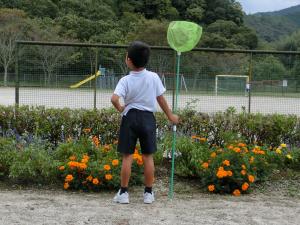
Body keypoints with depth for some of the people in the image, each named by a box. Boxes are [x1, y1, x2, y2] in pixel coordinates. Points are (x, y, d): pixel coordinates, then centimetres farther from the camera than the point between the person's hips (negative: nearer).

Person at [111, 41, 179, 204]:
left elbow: (114, 99, -24)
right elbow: (161, 99, 3)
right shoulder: (154, 77, -4)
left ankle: (123, 193, 9)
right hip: (148, 118, 2)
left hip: (130, 117, -2)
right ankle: (148, 193, 15)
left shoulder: (125, 80, -11)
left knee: (127, 156, 5)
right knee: (148, 156, 9)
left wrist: (120, 109, -3)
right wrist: (170, 116, 16)